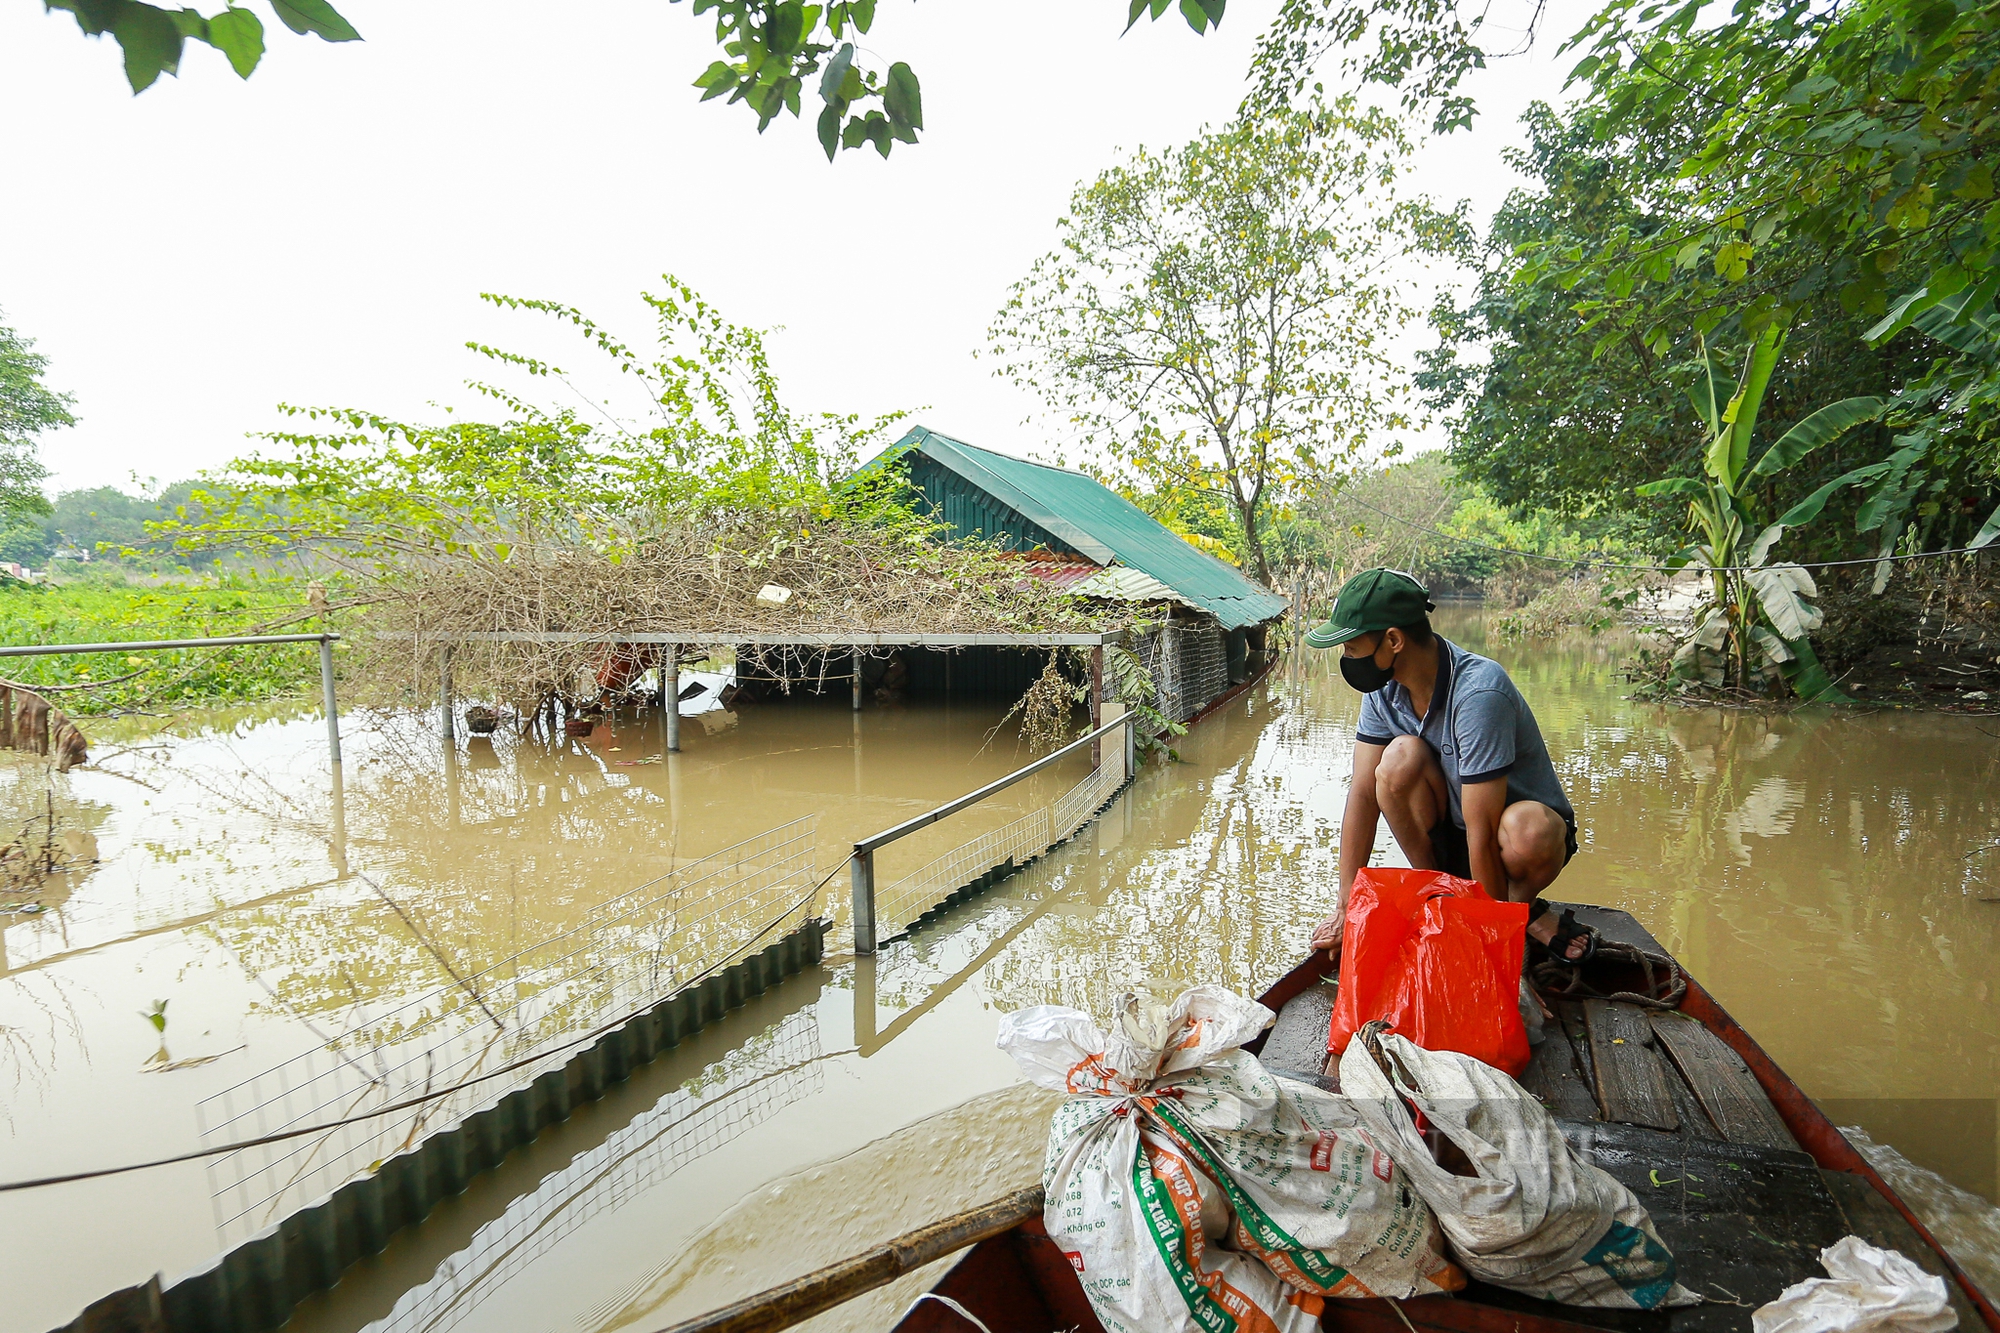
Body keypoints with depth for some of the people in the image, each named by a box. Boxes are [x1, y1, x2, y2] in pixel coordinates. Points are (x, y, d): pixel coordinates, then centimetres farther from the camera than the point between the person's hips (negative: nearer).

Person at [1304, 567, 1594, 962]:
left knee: (1528, 831, -39)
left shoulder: (1478, 692, -31)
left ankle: (1521, 907, -4)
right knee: (1401, 757, -25)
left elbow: (1482, 832, -29)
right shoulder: (1385, 686, -11)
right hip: (1450, 836, 5)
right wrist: (1346, 907, -13)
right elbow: (1363, 793, -12)